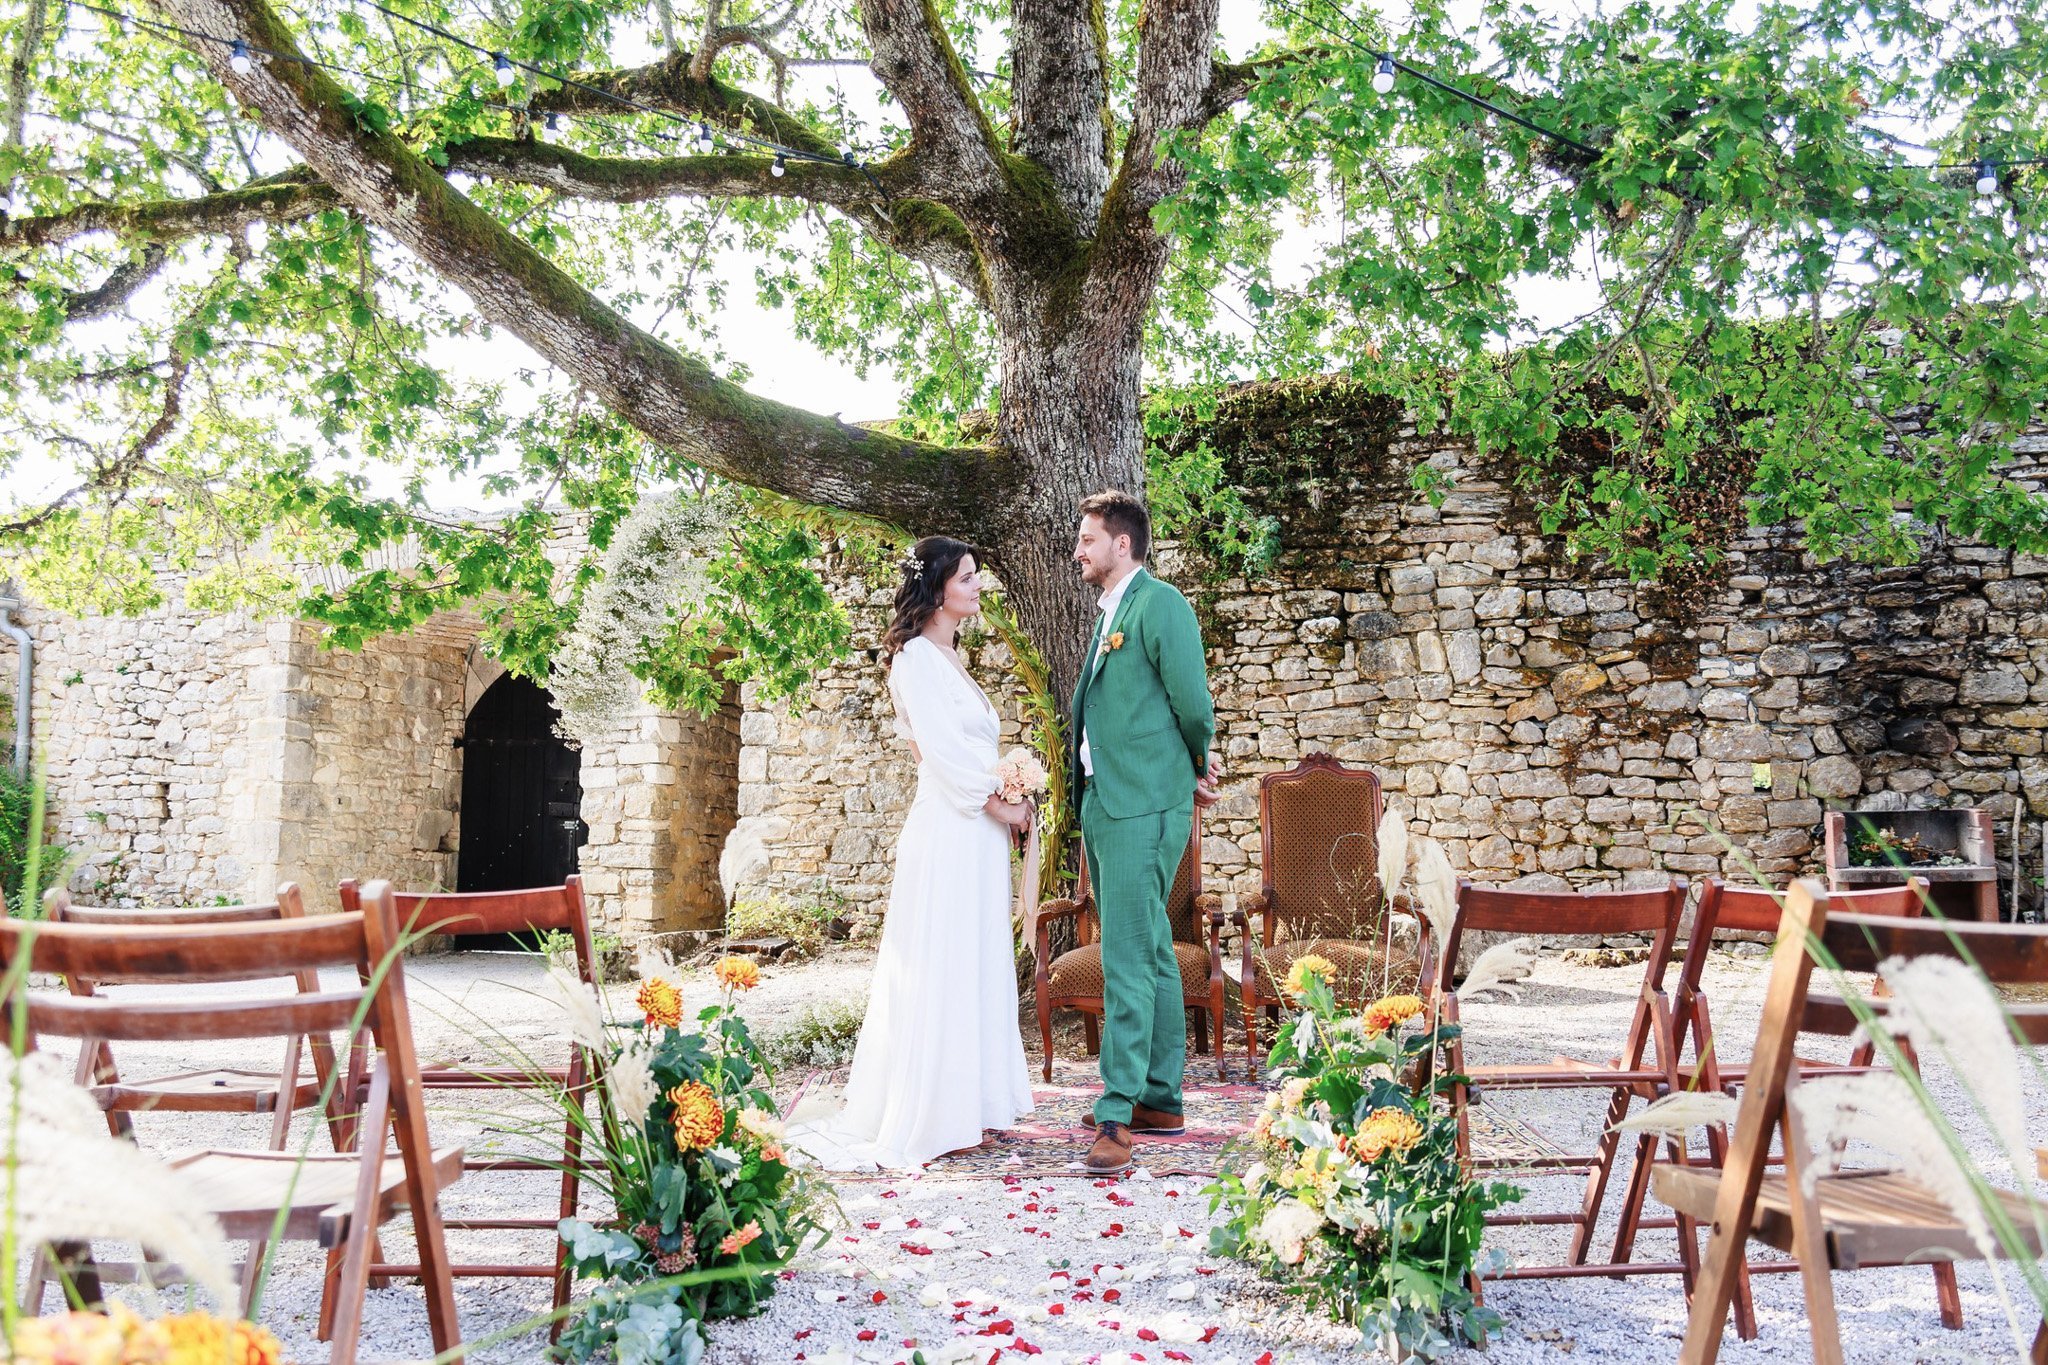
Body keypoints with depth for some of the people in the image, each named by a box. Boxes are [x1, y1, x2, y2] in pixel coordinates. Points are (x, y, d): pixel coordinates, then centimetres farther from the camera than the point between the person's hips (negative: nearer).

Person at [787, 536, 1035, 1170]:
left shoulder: (950, 657, 18)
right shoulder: (918, 657, -10)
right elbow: (941, 750, -17)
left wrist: (1005, 800, 5)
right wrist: (998, 803, -10)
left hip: (977, 831, 9)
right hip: (948, 833, -9)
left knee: (976, 968, 12)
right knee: (940, 968, -4)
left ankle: (967, 1107, 20)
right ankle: (931, 1119, 4)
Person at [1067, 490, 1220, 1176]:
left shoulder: (1161, 605, -10)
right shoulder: (1109, 615, 19)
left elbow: (1194, 706, -12)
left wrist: (1197, 770, 5)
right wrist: (1196, 777, 13)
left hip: (1144, 809, -9)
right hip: (1104, 806, 10)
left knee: (1127, 961, -11)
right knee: (1151, 954, 14)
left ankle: (1118, 1116, -8)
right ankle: (1160, 1099, 23)